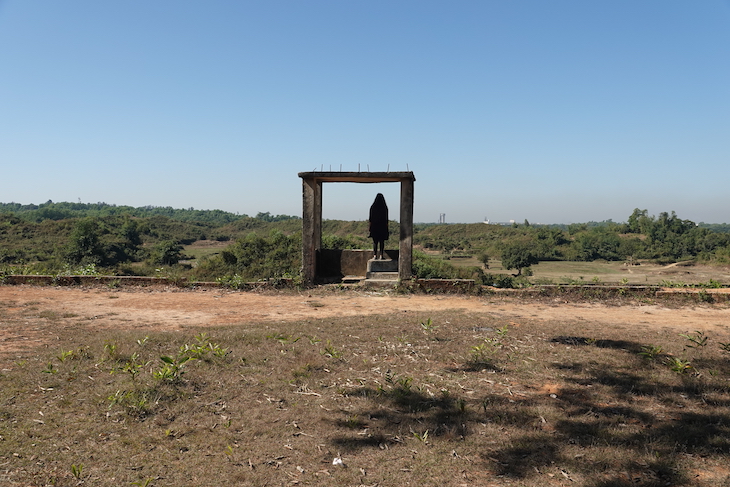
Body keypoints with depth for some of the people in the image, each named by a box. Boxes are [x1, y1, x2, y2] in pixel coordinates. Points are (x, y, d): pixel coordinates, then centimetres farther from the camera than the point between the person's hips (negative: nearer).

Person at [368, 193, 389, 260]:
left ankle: (375, 255, -1)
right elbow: (386, 219, -1)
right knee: (382, 241, 5)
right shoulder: (385, 207, -3)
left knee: (375, 241, 5)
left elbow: (370, 218, -5)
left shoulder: (373, 207, -5)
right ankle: (381, 255, 1)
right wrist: (386, 228, 7)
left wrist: (369, 227, 3)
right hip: (383, 226, 1)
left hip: (374, 226, 0)